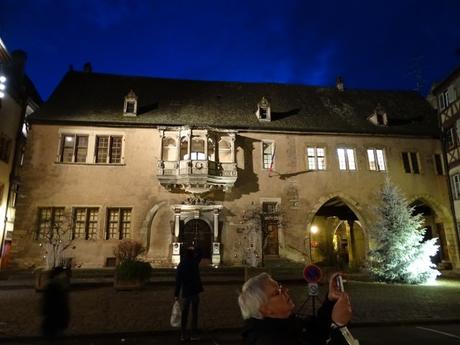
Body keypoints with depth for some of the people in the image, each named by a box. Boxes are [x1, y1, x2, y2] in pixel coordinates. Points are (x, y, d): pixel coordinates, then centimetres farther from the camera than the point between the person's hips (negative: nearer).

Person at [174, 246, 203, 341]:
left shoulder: (180, 265, -1)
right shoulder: (194, 262, -7)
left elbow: (178, 281, -2)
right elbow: (200, 253, 11)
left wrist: (176, 294, 1)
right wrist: (194, 249, 19)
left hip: (185, 292, 3)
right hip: (194, 290, -3)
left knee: (184, 313, 12)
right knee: (194, 312, 4)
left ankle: (183, 334, 16)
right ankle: (194, 334, 5)